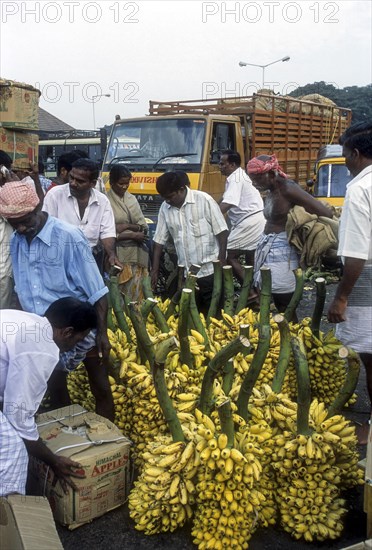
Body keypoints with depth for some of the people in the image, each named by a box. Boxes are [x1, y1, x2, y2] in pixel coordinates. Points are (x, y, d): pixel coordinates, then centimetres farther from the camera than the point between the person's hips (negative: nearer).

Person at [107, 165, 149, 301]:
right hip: (117, 254, -5)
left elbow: (144, 227, 7)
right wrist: (132, 235, -12)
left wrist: (126, 226, -10)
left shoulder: (132, 199, 9)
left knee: (135, 292, 7)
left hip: (136, 253, 5)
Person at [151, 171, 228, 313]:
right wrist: (154, 271, 7)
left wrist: (221, 263, -12)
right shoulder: (165, 208, 3)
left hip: (210, 271, -4)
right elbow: (159, 241, 9)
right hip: (186, 274, 4)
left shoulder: (204, 200, -10)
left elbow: (222, 232, -8)